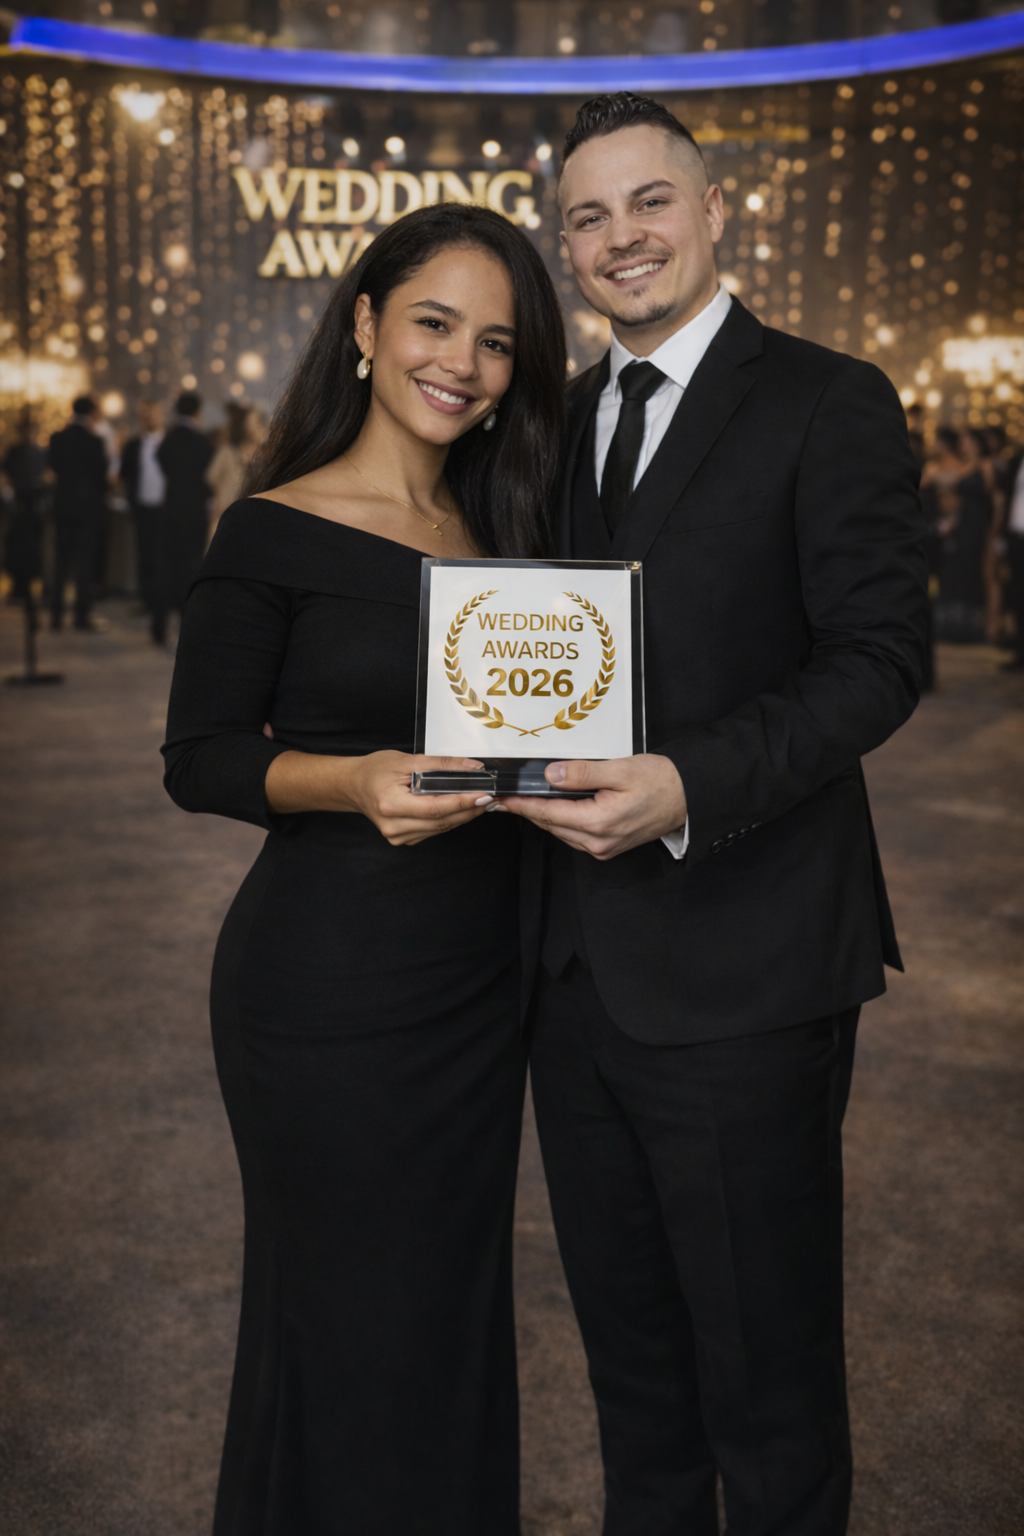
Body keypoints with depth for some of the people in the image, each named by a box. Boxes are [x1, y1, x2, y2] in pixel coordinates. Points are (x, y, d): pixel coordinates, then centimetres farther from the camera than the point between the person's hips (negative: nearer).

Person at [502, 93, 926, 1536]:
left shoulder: (827, 404, -5)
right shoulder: (559, 419, 14)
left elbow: (877, 657, -13)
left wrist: (690, 787, -26)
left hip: (739, 968, -6)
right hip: (577, 965, 6)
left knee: (766, 1367, 9)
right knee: (628, 1346, 21)